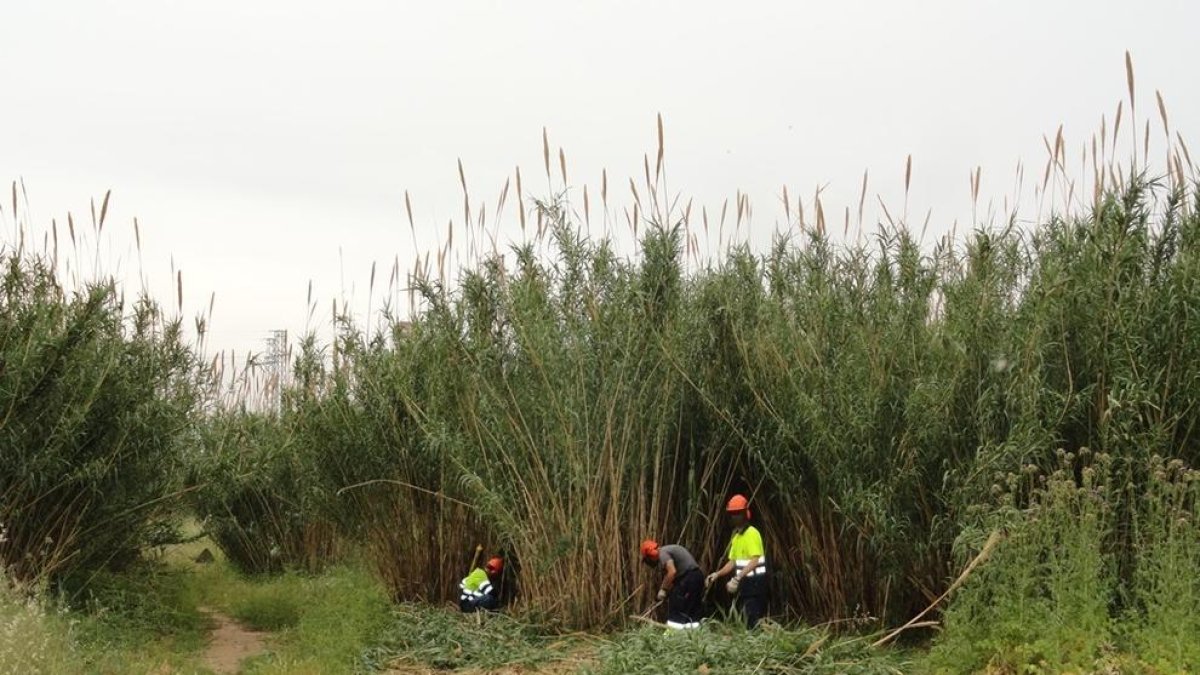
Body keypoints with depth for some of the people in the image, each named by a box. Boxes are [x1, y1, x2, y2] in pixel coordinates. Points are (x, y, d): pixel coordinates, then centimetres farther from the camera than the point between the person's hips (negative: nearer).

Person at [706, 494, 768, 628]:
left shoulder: (751, 533, -14)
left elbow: (755, 561, -22)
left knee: (753, 620, -12)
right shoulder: (736, 535, 15)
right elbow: (733, 562, 18)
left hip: (754, 581, -9)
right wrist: (717, 574, 5)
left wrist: (737, 579, -27)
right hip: (743, 582, 9)